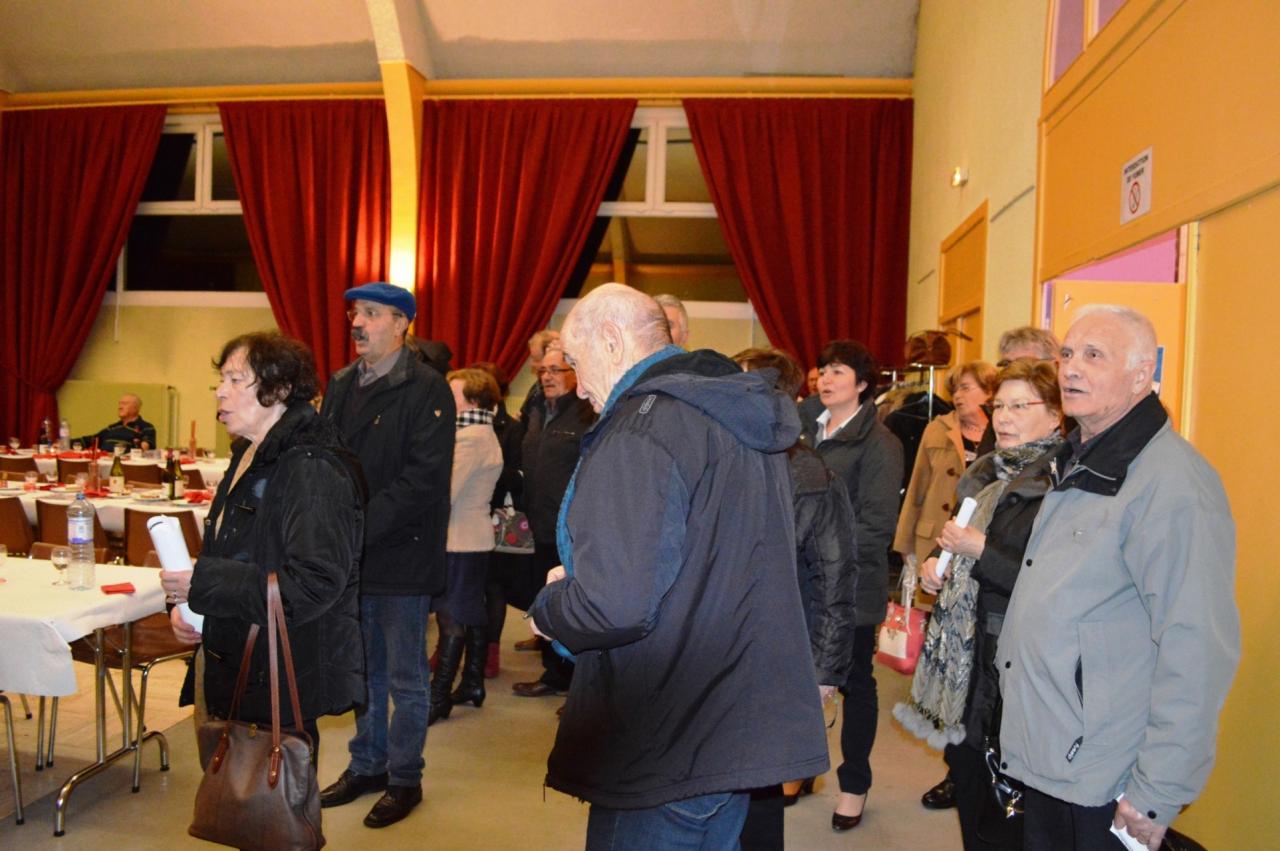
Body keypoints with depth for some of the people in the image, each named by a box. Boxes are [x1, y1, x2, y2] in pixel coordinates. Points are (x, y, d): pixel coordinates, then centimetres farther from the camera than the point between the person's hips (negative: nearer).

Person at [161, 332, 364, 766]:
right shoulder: (248, 457, 12)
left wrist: (202, 584, -23)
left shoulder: (313, 469, -20)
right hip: (230, 669, 10)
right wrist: (185, 602, 3)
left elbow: (315, 583, -27)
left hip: (282, 679, -10)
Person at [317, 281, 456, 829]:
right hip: (350, 555, 7)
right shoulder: (340, 386, 10)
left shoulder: (426, 390, -12)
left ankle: (404, 779, 23)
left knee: (405, 676, 7)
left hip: (401, 555, -6)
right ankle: (367, 765, 35)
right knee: (364, 668, 19)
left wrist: (358, 528, -22)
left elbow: (423, 479, -19)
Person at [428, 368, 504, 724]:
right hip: (476, 536, 10)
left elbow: (443, 492, -19)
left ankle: (439, 697, 1)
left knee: (452, 618, -5)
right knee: (472, 614, 14)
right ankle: (473, 684, 23)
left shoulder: (470, 437, -17)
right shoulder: (485, 433, 15)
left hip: (459, 540, -10)